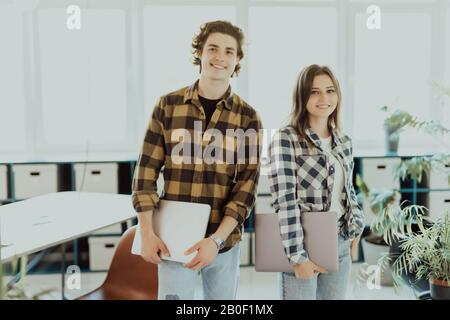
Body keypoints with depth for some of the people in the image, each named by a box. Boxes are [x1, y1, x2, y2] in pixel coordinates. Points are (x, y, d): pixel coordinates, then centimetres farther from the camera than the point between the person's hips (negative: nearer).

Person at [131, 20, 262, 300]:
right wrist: (147, 233, -8)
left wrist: (216, 239, -15)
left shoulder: (248, 117, -2)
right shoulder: (168, 105, -2)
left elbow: (247, 184, -6)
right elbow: (146, 171, -2)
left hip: (225, 240, 1)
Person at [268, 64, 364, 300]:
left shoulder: (344, 141, 7)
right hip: (304, 246, -6)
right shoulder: (285, 138, -12)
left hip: (341, 245, 6)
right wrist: (298, 256, -19)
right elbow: (285, 202, -17)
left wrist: (356, 226, 7)